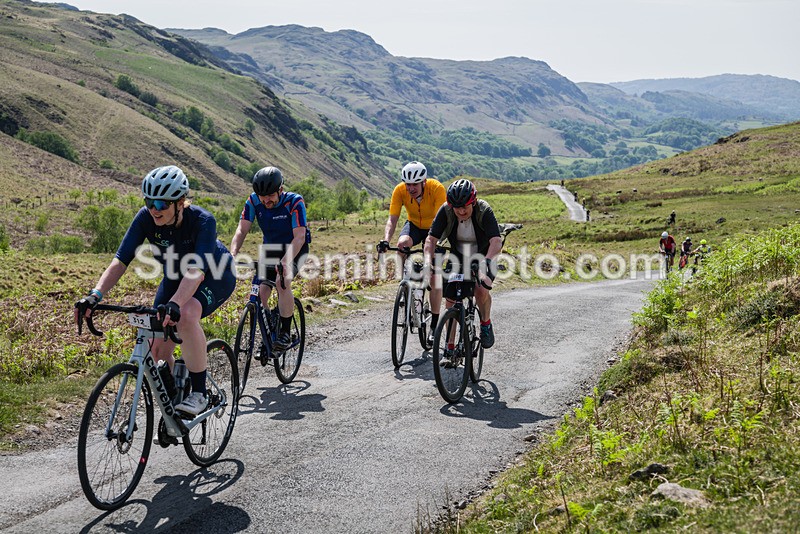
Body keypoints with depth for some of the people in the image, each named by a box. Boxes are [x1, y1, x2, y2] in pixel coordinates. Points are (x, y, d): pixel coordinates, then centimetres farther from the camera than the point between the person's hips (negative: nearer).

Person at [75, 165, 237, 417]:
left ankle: (199, 394, -21)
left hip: (215, 277, -5)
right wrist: (95, 295, -43)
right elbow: (121, 260, -27)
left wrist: (174, 304, -62)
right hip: (175, 277, 5)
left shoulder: (203, 221, -34)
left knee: (186, 316, -36)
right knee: (158, 348, -8)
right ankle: (171, 405, 17)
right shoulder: (146, 218, -22)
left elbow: (197, 271, -45)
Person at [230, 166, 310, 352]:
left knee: (282, 283, -30)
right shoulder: (253, 201, -15)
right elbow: (242, 230, -19)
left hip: (295, 248, -4)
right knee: (259, 294, -10)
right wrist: (232, 254, -38)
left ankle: (285, 333, -18)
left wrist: (285, 262, -49)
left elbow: (299, 237, -33)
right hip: (270, 248, 4)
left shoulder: (294, 202, -26)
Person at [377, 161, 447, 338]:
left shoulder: (437, 188, -32)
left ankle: (434, 325, 1)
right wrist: (386, 240, -44)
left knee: (434, 277, -8)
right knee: (402, 244, -35)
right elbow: (392, 219, -27)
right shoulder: (400, 190, -24)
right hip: (414, 225, 2)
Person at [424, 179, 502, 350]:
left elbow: (497, 241, -39)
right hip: (458, 257, 3)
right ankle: (450, 346, 10)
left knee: (481, 290, -28)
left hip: (483, 257, -3)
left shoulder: (484, 210, -28)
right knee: (451, 299, -5)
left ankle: (486, 323, 2)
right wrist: (428, 262, -41)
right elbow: (431, 239, -24)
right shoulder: (446, 211, -20)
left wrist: (486, 262, -55)